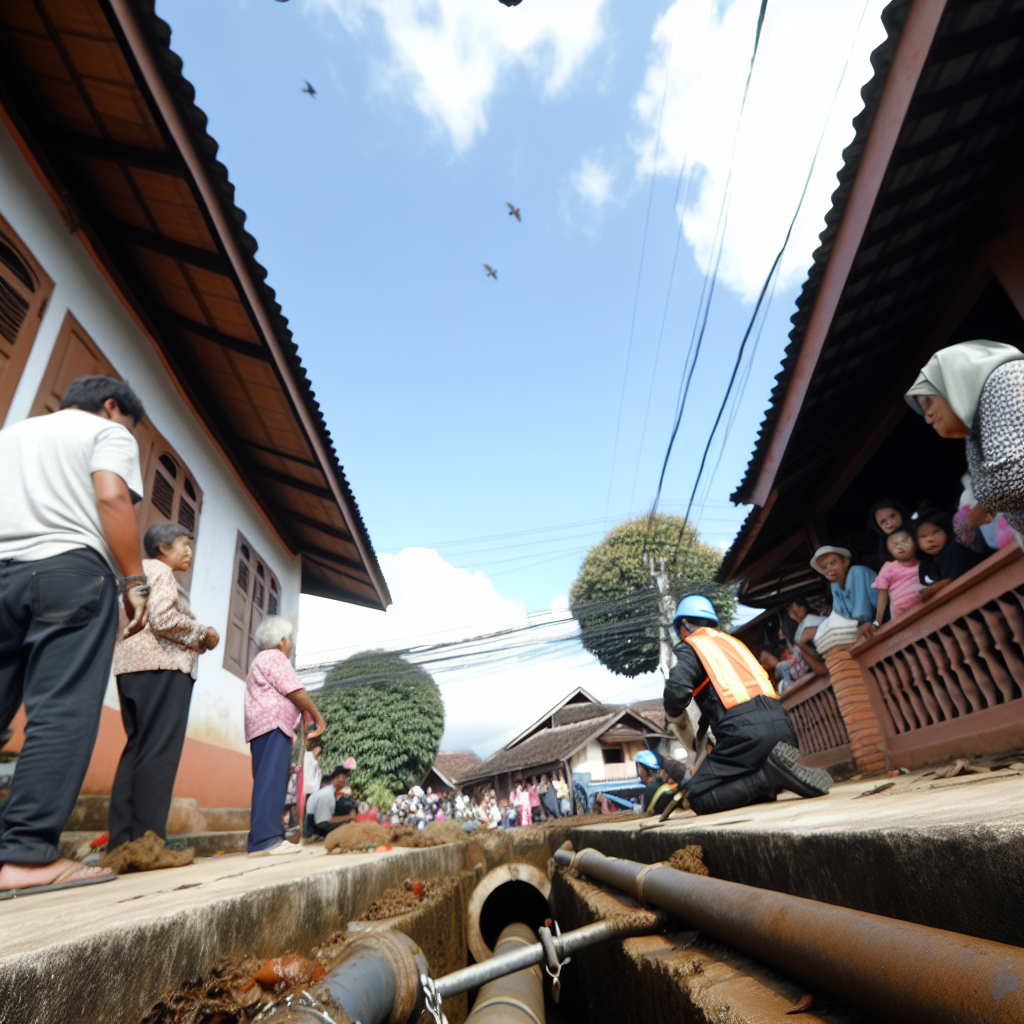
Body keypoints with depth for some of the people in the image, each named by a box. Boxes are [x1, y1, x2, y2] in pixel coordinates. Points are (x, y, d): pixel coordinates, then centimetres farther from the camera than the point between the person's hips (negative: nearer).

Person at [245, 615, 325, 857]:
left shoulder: (259, 660, 27)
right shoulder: (275, 657, -4)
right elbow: (295, 692, -11)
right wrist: (318, 717, -2)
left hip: (259, 728, 10)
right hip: (274, 726, -10)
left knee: (267, 782, 7)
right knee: (272, 780, -15)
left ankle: (263, 839, 6)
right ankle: (265, 839, -20)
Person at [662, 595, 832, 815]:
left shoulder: (690, 646, 4)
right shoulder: (732, 640, 27)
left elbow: (677, 690, -13)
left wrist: (673, 715, 11)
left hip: (744, 729, -7)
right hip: (781, 724, 8)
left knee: (699, 797, -1)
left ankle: (771, 774, -15)